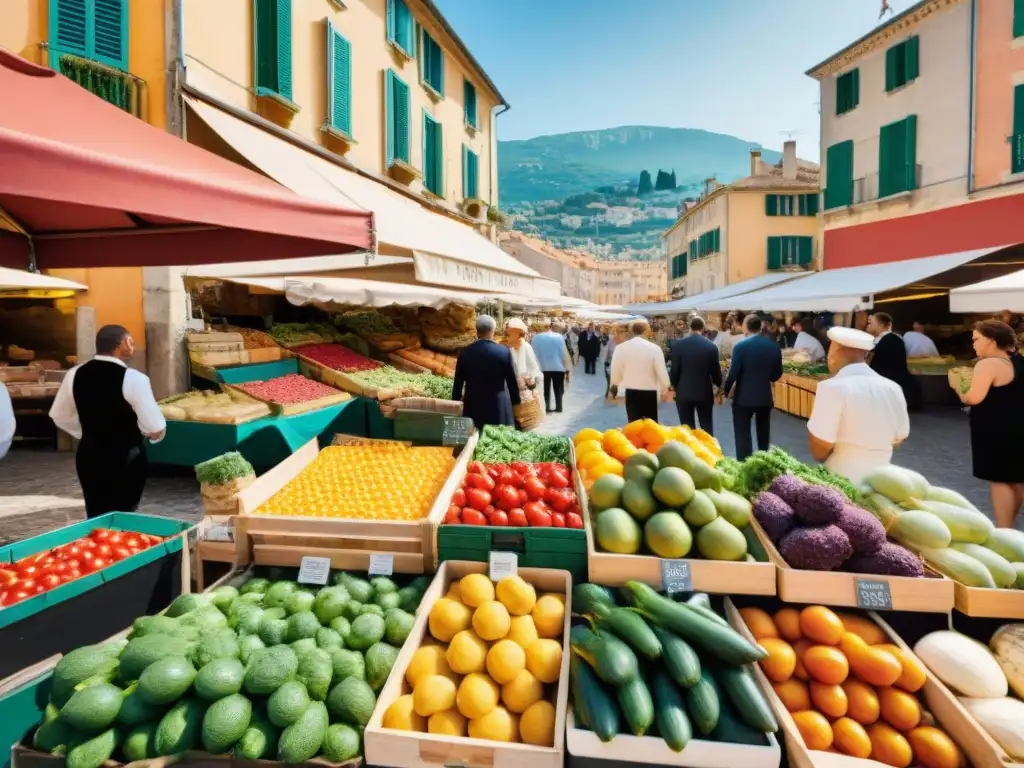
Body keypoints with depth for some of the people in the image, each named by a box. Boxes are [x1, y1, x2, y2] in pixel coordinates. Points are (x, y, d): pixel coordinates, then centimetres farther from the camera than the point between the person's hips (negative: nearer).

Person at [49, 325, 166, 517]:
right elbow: (156, 428, -20)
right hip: (126, 459, -6)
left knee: (96, 516, 18)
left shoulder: (75, 374, 0)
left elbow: (59, 416, 14)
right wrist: (155, 434, 3)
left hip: (89, 456, 6)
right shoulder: (133, 378, -19)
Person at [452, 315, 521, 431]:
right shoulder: (505, 352, -6)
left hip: (473, 408, 1)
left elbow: (458, 383, 4)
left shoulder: (465, 353, -2)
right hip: (499, 407, -1)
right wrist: (515, 402, 13)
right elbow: (512, 381, 0)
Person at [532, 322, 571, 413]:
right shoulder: (558, 337, -9)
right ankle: (558, 407, 12)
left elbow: (535, 353, 1)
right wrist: (567, 369, -2)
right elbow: (564, 353, -8)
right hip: (558, 367, -2)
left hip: (543, 367, 2)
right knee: (558, 389, 10)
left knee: (545, 389, 11)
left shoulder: (536, 337, -2)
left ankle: (547, 407, 10)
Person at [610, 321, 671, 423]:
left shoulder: (621, 348, -5)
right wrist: (666, 388, 10)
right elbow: (661, 370, -7)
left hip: (631, 392, 2)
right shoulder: (654, 348, -10)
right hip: (649, 392, -1)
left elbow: (616, 370, 4)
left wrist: (614, 385, 24)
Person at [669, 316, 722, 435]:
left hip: (683, 392, -1)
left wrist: (674, 385, 14)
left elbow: (674, 369, -5)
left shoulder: (678, 344, -8)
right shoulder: (711, 346, -5)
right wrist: (718, 384, 22)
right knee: (707, 429, 10)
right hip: (704, 392, 1)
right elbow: (715, 370, 2)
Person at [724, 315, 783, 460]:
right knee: (763, 435, 18)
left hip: (743, 397, -4)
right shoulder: (774, 347, -1)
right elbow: (777, 374, 6)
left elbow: (733, 373, -14)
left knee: (743, 436, 3)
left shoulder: (740, 346, -14)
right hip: (765, 397, 5)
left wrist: (726, 391, 1)